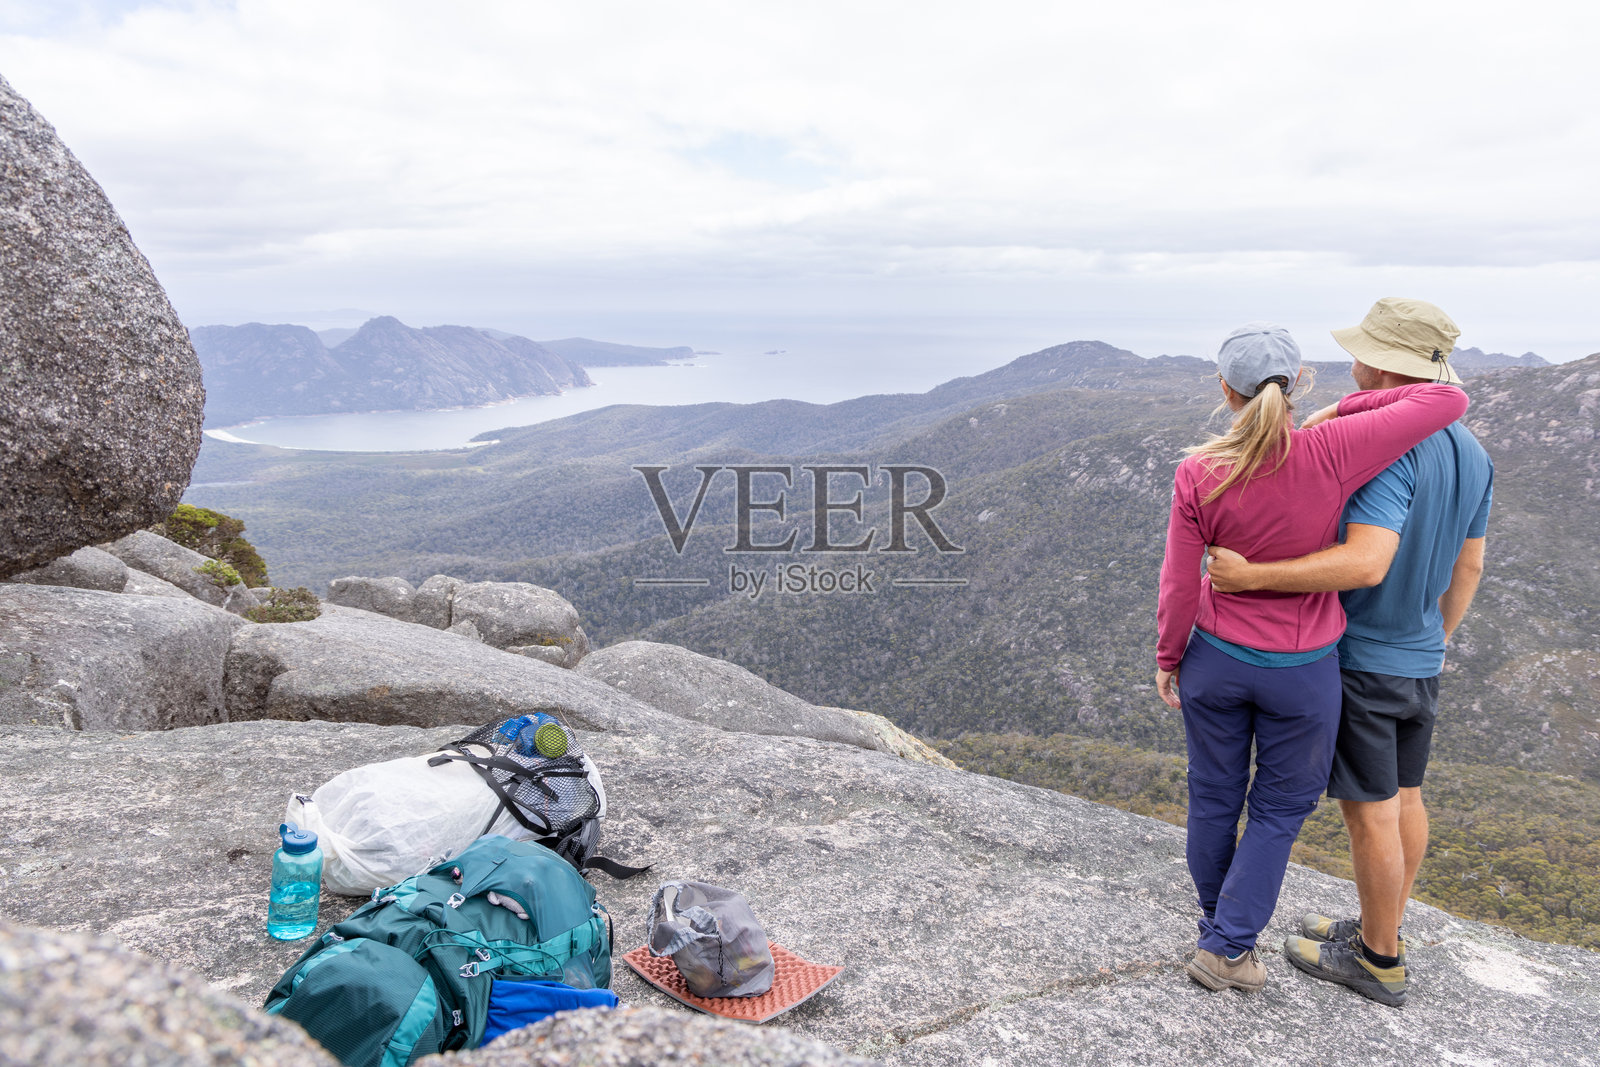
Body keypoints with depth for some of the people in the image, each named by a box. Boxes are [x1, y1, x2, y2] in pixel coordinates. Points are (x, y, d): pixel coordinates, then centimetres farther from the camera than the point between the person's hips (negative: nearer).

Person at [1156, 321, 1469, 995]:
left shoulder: (1198, 475, -18)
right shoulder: (1331, 455, -21)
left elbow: (1179, 588, -10)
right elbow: (1448, 400, -11)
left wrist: (1167, 659, 5)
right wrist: (1343, 410, -6)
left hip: (1216, 660, 1)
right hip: (1303, 670, -1)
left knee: (1214, 797, 21)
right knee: (1281, 806, 18)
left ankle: (1216, 920, 42)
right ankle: (1227, 946, 20)